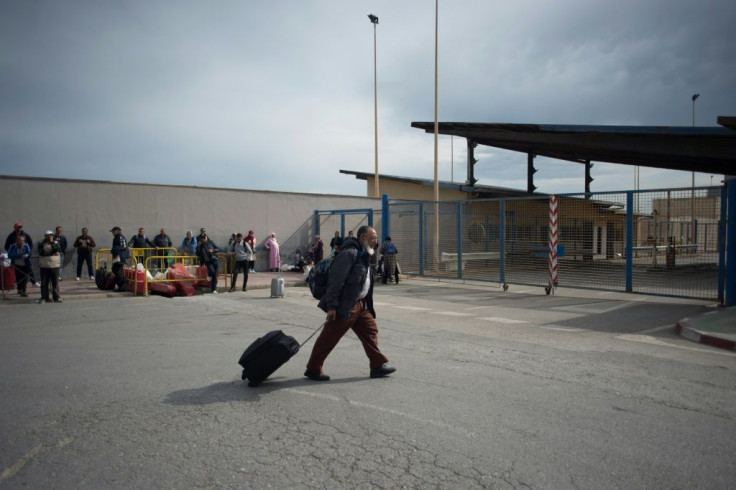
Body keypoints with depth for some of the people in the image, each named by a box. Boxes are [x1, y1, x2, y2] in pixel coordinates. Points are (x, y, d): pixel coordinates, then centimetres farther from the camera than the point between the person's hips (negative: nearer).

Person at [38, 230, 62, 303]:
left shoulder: (56, 243, 10)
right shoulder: (42, 244, 6)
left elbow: (58, 250, -9)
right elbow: (42, 253, -9)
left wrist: (52, 243, -12)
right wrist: (52, 253, -9)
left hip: (55, 266, 1)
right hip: (44, 266, 0)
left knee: (55, 282, 1)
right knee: (44, 283, 1)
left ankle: (56, 297, 6)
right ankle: (44, 298, 7)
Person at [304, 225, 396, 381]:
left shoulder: (364, 255, 15)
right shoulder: (349, 253, -17)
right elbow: (336, 280, -22)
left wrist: (368, 305, 19)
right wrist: (331, 306, -24)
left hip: (360, 305, 10)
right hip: (345, 306, -10)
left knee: (371, 330, 9)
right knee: (329, 338, 0)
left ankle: (378, 365, 17)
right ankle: (313, 369, 12)